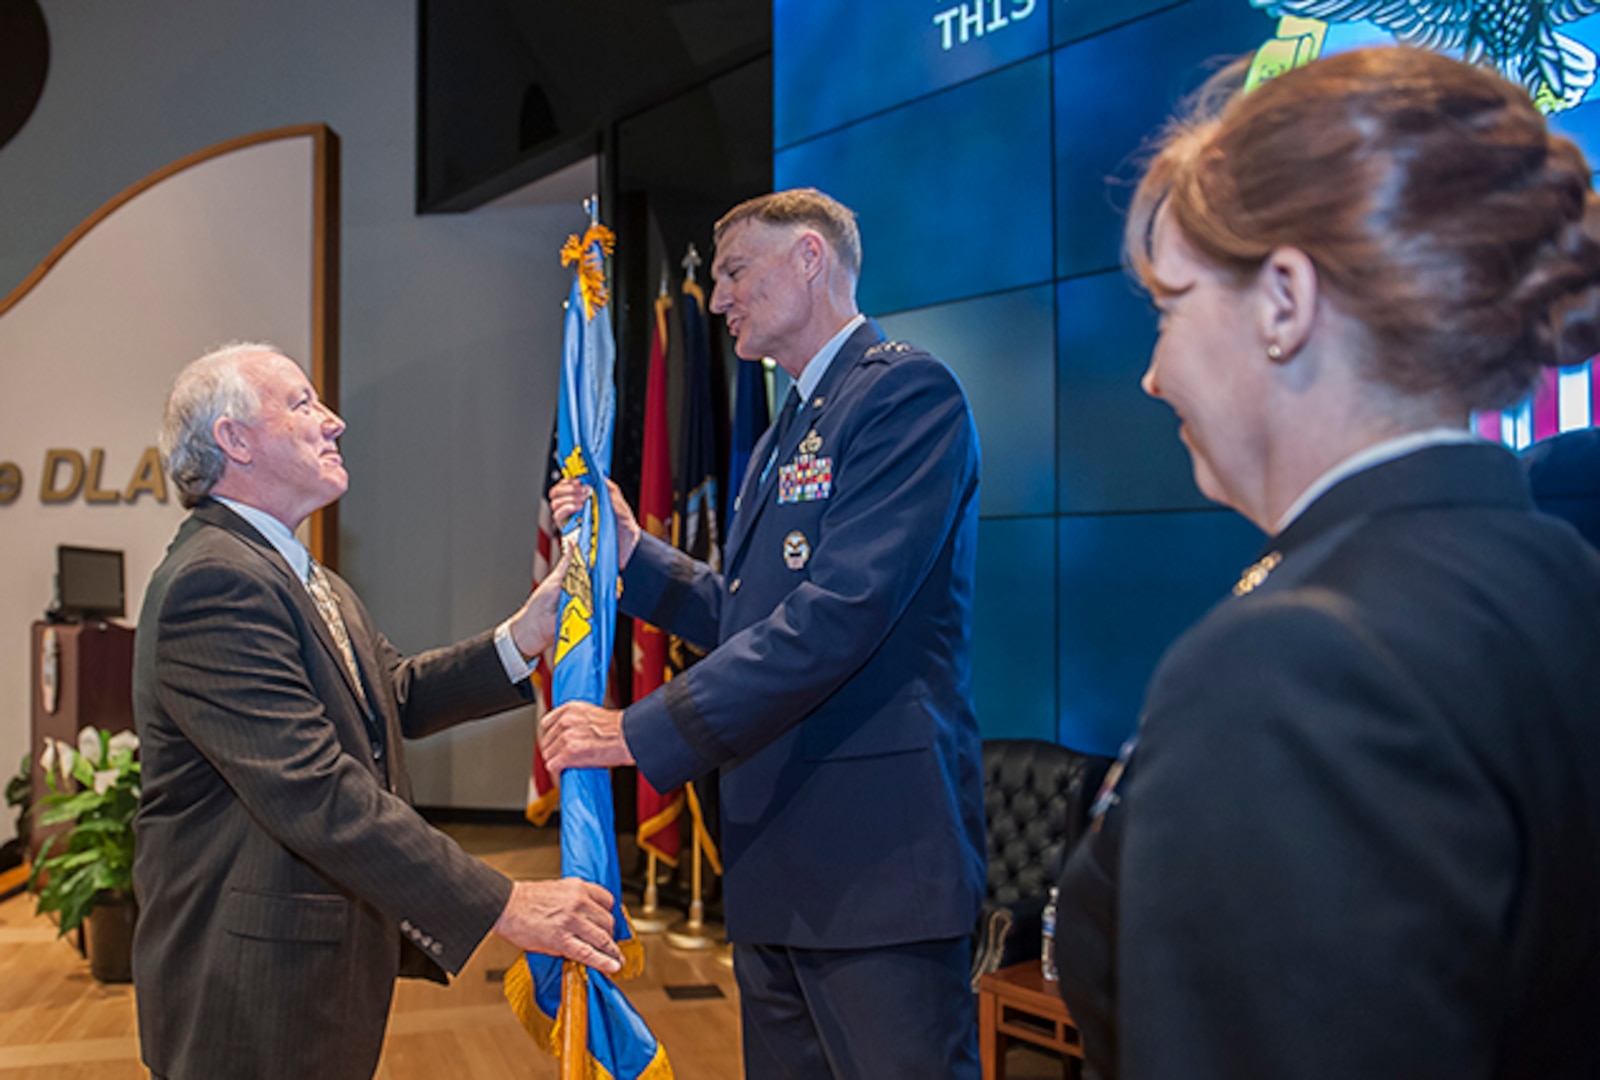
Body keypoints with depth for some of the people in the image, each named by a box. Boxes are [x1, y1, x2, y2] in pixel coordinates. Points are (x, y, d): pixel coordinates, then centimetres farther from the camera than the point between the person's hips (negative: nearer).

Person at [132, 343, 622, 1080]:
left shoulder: (296, 577, 13)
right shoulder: (213, 583, -22)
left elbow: (395, 695, 11)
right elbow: (316, 791, -29)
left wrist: (524, 636, -4)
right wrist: (500, 904, -30)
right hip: (250, 990, -10)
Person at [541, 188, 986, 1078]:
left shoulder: (908, 392, -11)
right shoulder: (787, 433, 21)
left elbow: (840, 612, -22)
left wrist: (644, 732, -20)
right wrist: (631, 553, 7)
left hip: (876, 865, -9)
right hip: (776, 869, 9)